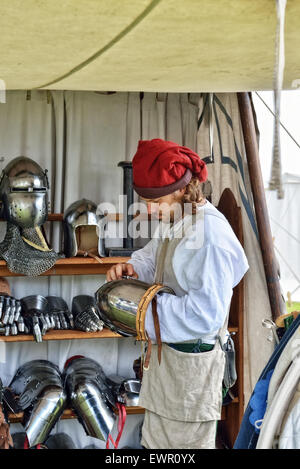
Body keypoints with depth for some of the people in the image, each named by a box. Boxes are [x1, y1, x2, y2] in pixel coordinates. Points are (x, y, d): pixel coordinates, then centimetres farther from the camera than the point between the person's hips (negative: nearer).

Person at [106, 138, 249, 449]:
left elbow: (207, 314, -29)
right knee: (154, 438, 23)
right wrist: (132, 267, -3)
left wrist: (146, 306, -24)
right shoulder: (173, 221, 3)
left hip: (191, 359, -9)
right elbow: (154, 255, 20)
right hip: (165, 349, 9)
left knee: (186, 440, 10)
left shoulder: (210, 235, -27)